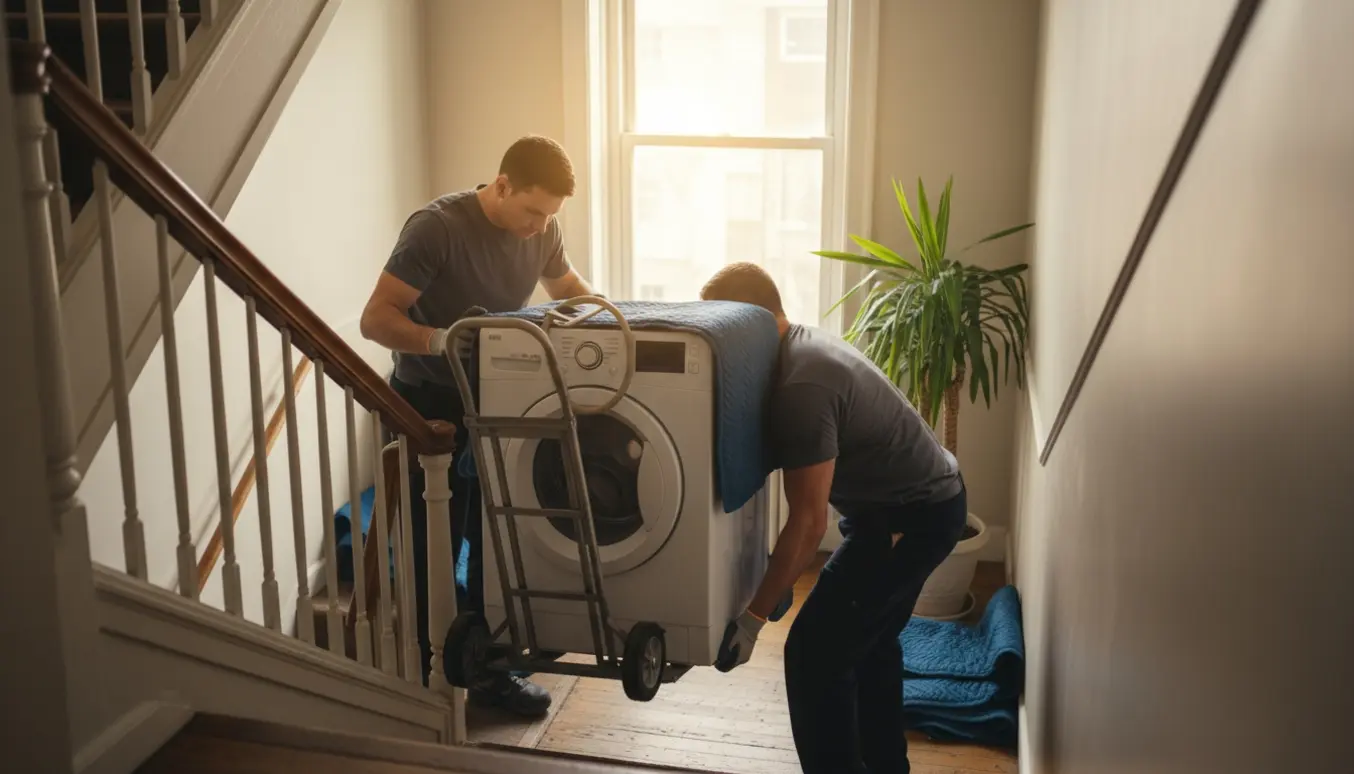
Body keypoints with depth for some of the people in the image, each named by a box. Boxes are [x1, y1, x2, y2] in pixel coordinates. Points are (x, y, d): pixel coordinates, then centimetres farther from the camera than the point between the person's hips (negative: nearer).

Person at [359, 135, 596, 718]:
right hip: (431, 406, -6)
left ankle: (489, 669, 24)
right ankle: (430, 680, 13)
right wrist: (442, 340, -40)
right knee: (433, 550, -1)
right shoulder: (437, 227, -23)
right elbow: (375, 319, -24)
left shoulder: (542, 231, -4)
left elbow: (569, 288, 16)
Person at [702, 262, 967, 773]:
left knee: (815, 653, -6)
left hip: (910, 516, -11)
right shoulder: (803, 349, 5)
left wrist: (753, 616, -20)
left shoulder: (799, 387, -26)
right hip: (926, 499, 11)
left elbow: (808, 523, -25)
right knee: (870, 639, 24)